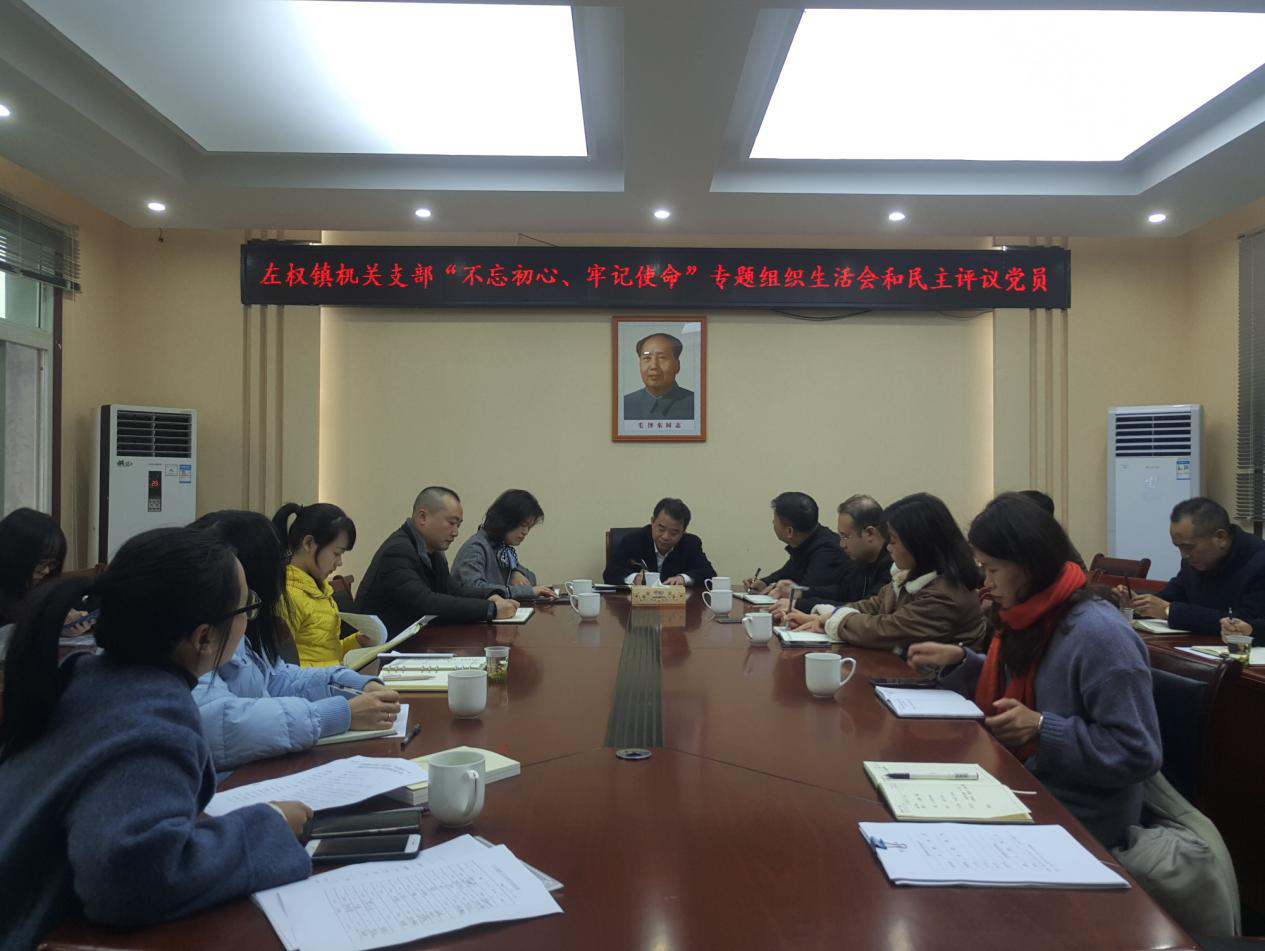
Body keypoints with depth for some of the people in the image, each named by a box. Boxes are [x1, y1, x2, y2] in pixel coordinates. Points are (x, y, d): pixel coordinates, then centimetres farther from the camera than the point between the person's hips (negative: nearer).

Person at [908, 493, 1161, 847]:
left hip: (1078, 819, -7)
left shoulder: (1099, 634, -24)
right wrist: (959, 660, 2)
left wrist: (1042, 729, -28)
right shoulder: (1030, 618, 3)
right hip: (1026, 790, 7)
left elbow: (1138, 754, -24)